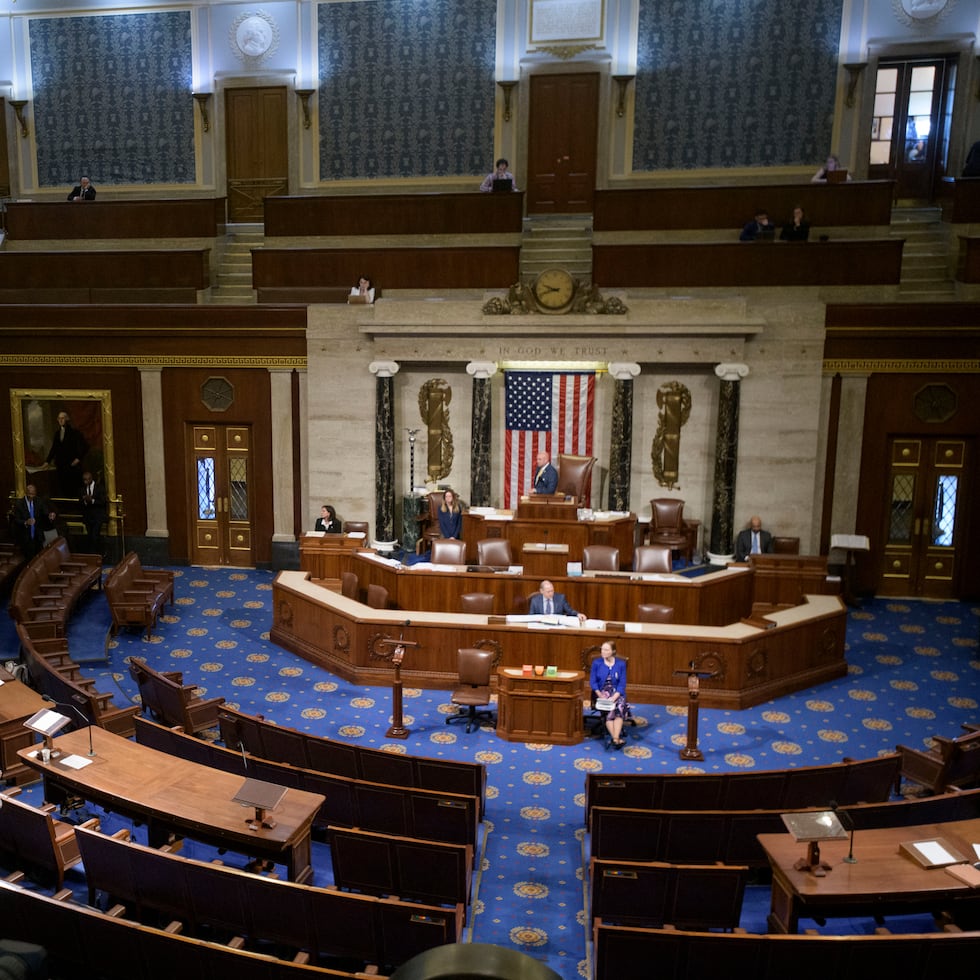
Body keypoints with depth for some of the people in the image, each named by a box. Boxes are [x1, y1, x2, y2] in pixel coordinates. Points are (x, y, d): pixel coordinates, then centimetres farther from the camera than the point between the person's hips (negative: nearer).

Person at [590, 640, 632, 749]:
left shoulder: (621, 664, 3)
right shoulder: (596, 663, 3)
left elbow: (622, 683, -1)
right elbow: (592, 681, 1)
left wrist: (615, 696, -17)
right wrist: (599, 694, -15)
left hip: (617, 692, 0)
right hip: (602, 692, 0)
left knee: (619, 707, -32)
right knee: (609, 709, -31)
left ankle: (615, 739, -40)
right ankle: (616, 738, -35)